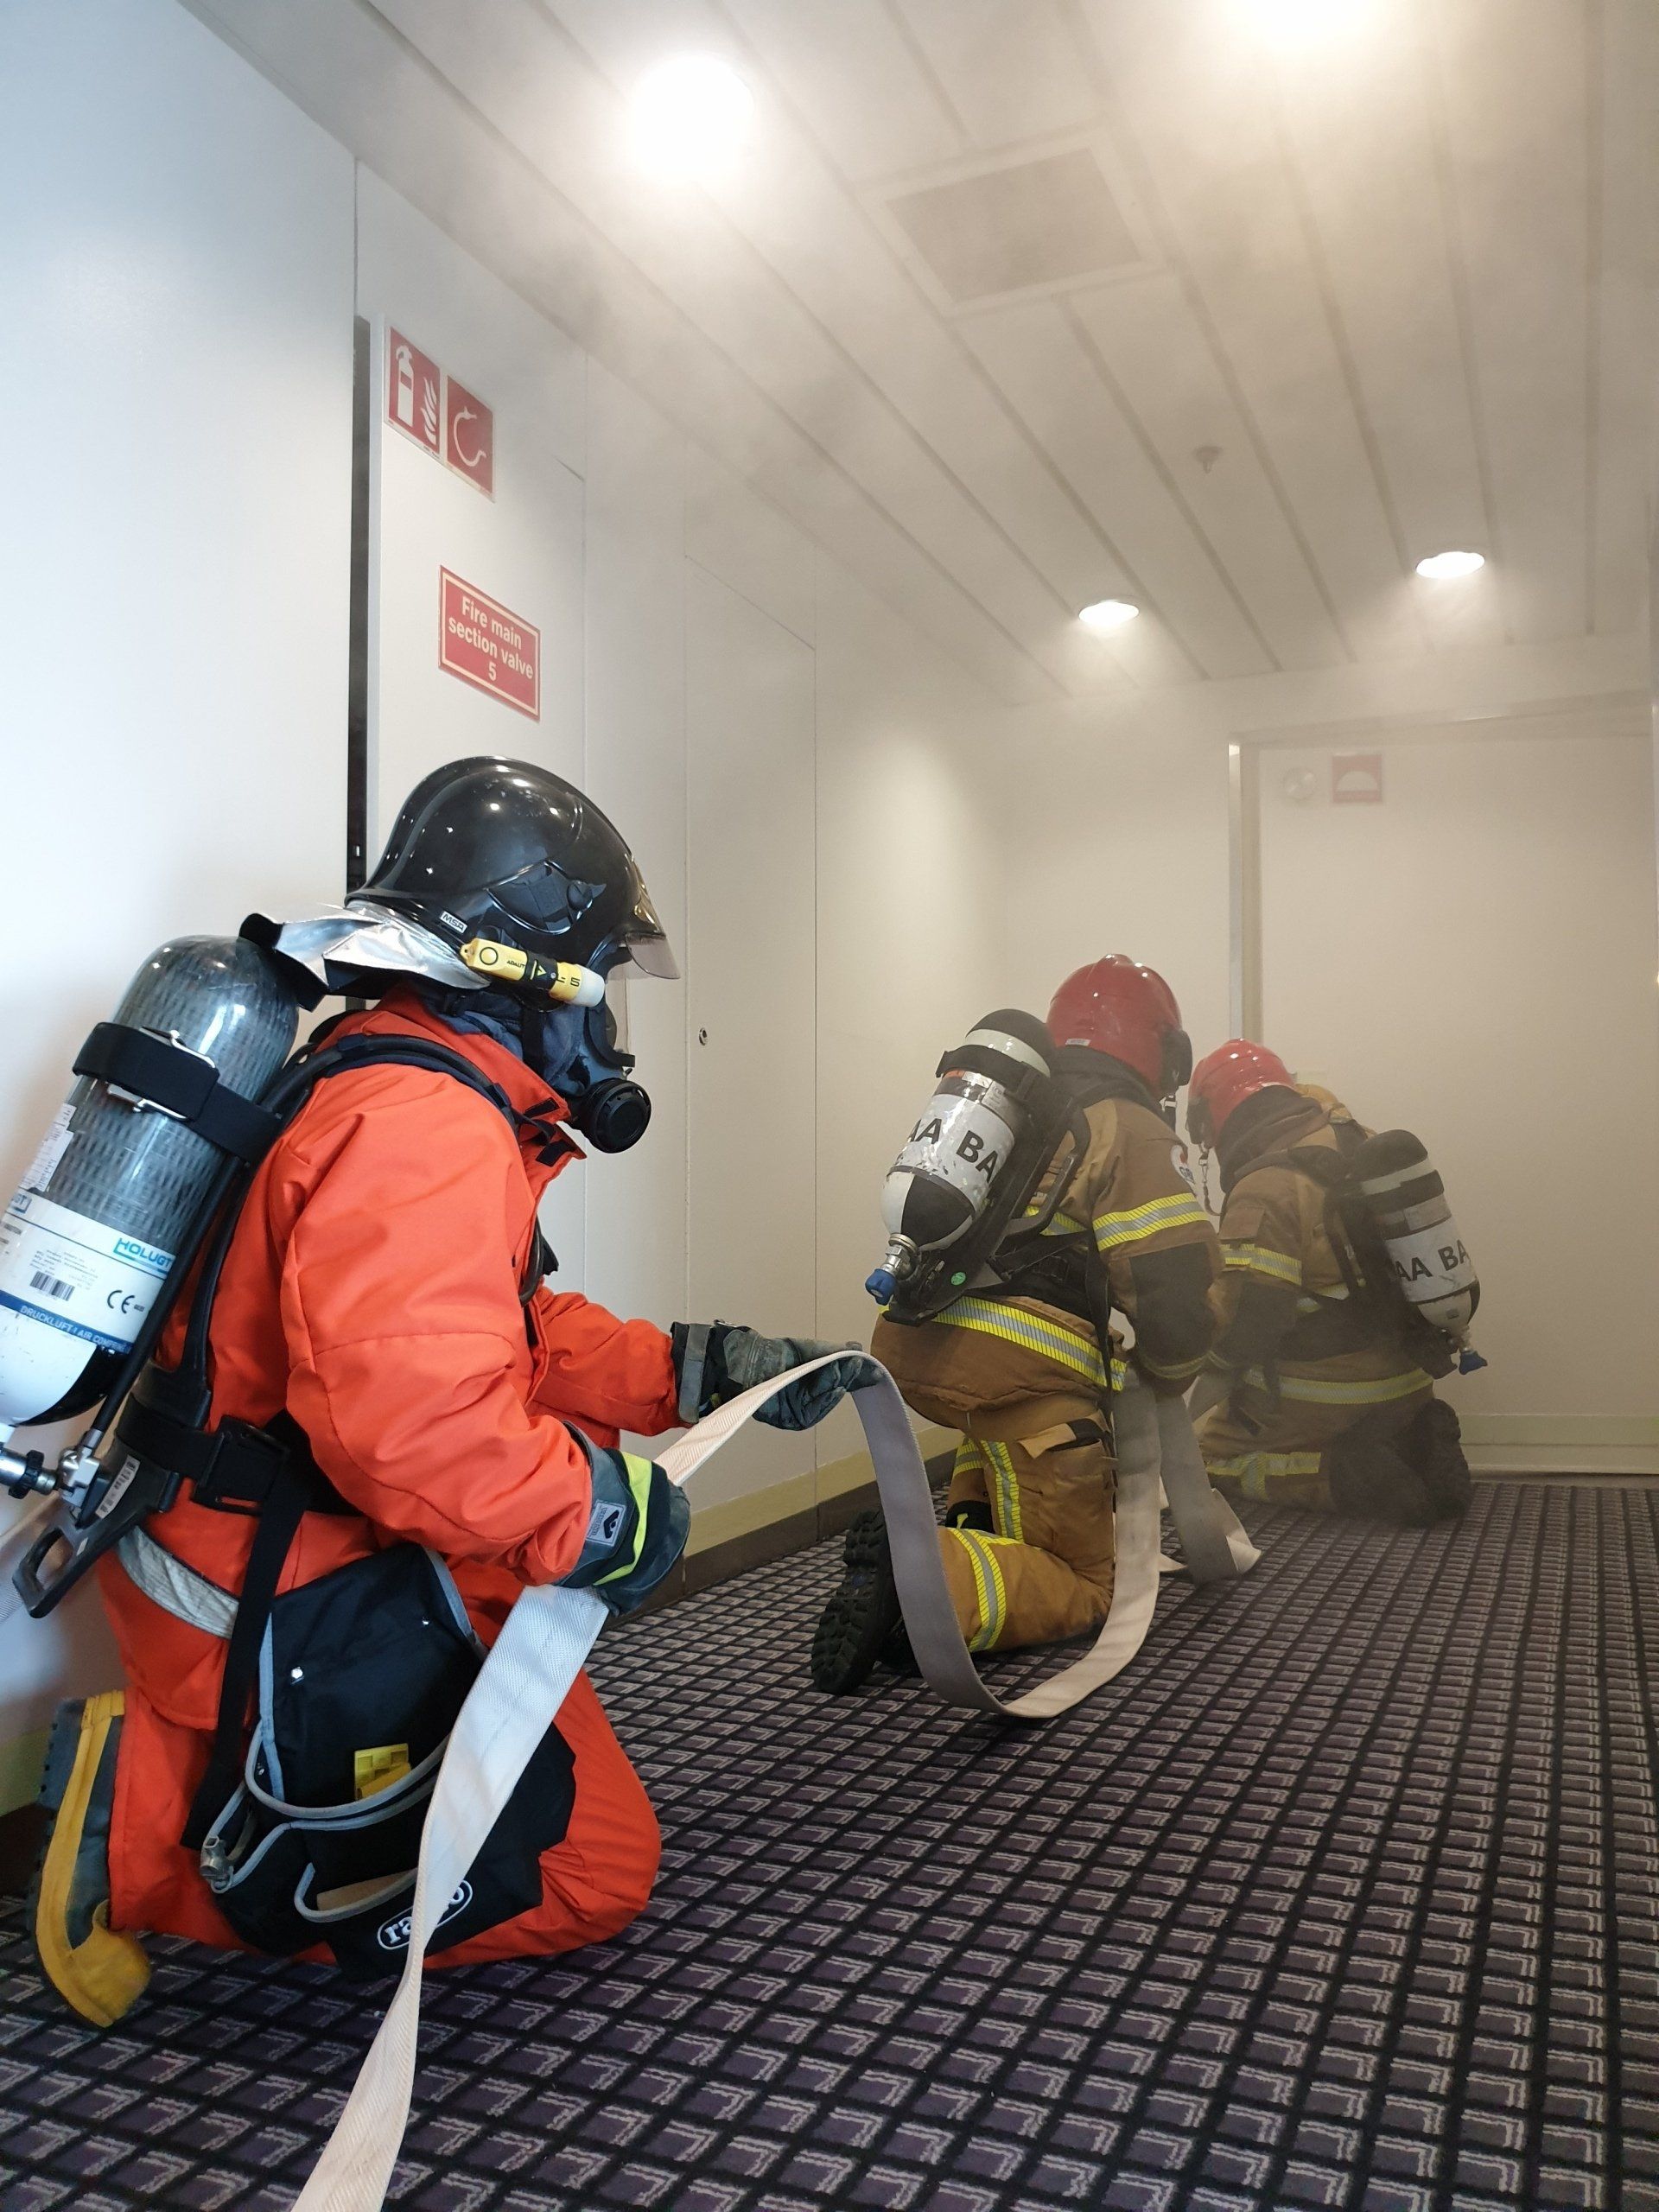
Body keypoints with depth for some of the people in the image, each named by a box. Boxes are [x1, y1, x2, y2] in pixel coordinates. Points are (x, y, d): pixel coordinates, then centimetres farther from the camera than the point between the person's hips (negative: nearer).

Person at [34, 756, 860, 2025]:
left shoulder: (401, 1090, 11)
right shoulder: (427, 1130, -25)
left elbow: (520, 1336, 14)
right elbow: (417, 1418, -38)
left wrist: (704, 1372, 7)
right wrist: (601, 1511, -23)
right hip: (287, 1618, -10)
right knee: (594, 1870, 0)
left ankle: (172, 1762, 14)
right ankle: (155, 1837, -1)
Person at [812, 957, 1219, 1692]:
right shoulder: (1132, 1128, 3)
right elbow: (1179, 1281, -7)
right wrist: (1163, 1376, 14)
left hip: (910, 1346, 7)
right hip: (1020, 1367, -7)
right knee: (1081, 1591, 4)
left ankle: (973, 1522, 18)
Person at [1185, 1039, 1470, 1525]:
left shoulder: (1264, 1193, -22)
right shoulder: (1366, 1147, 2)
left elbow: (1242, 1324, -20)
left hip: (1322, 1401, -8)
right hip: (1408, 1384, 8)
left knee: (1210, 1455, 9)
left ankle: (1346, 1473, -12)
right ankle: (1416, 1444, 3)